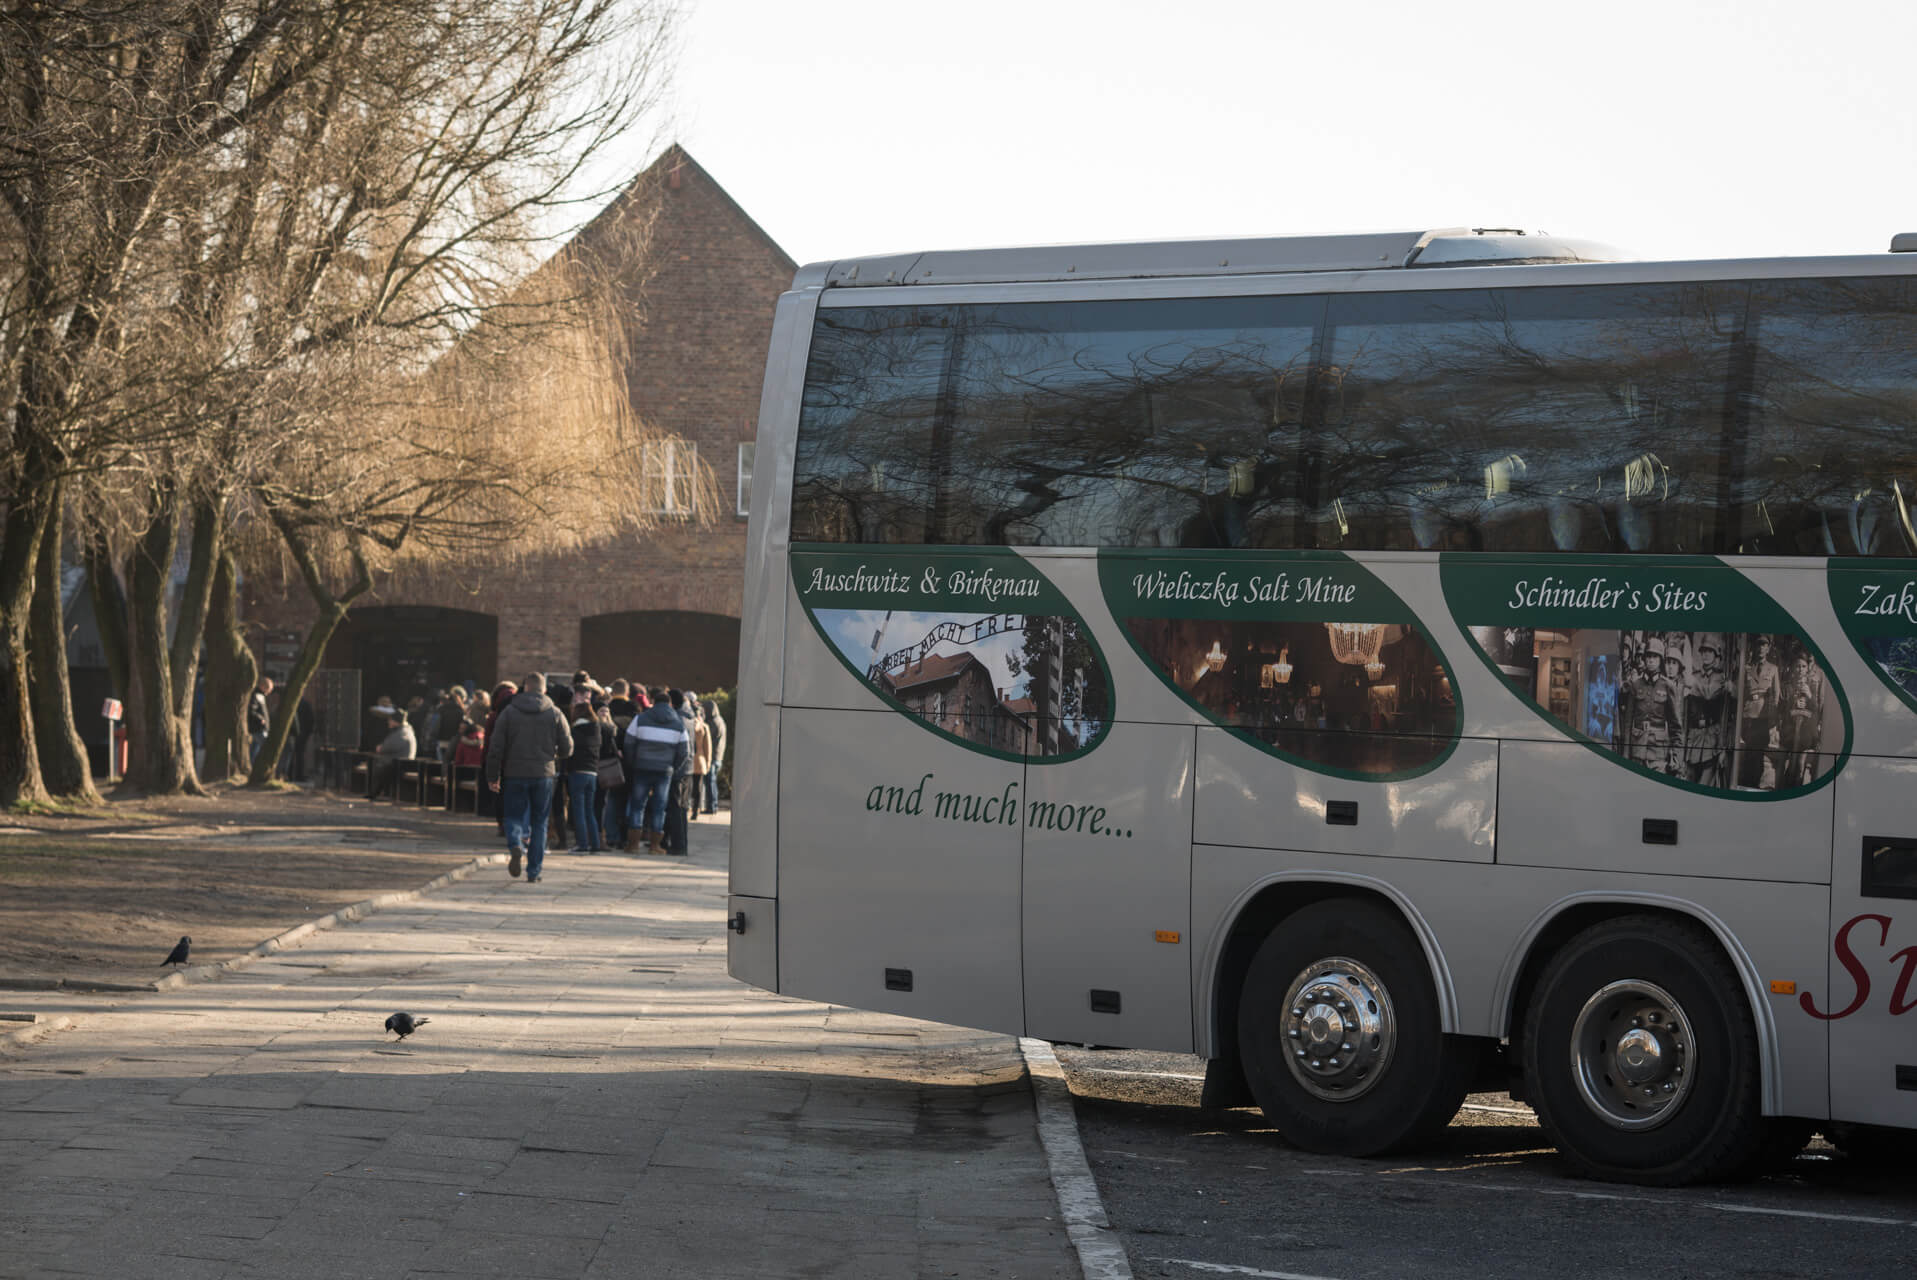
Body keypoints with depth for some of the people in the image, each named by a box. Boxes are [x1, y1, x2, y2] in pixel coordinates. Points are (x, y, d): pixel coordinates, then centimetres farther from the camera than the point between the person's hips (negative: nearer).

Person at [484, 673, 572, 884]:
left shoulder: (509, 712, 0)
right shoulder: (555, 714, 1)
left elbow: (495, 747, -2)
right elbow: (567, 748, 3)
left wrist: (492, 777, 5)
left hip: (515, 774, -1)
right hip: (544, 775, 1)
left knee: (514, 816, 9)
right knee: (539, 823, 8)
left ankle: (516, 845, -23)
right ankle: (534, 872, 6)